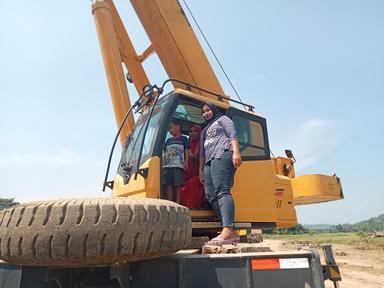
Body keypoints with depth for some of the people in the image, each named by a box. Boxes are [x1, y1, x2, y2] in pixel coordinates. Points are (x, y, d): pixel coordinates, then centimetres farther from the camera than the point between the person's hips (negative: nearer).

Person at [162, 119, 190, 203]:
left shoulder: (184, 139, 11)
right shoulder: (168, 140, 24)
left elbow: (187, 152, 4)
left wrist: (186, 161, -10)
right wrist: (162, 162, 13)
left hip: (178, 165, -4)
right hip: (167, 165, 5)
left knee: (178, 184, -7)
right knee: (168, 184, 1)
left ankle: (178, 202, -4)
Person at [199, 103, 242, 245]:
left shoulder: (222, 119, 19)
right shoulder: (205, 130, 37)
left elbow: (232, 135, 2)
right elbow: (202, 153, 32)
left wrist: (236, 152, -15)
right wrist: (201, 169, 22)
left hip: (222, 154, -7)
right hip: (209, 161, 7)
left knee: (221, 190, -25)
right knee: (211, 195, -8)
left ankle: (227, 231, -37)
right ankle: (233, 233, -12)